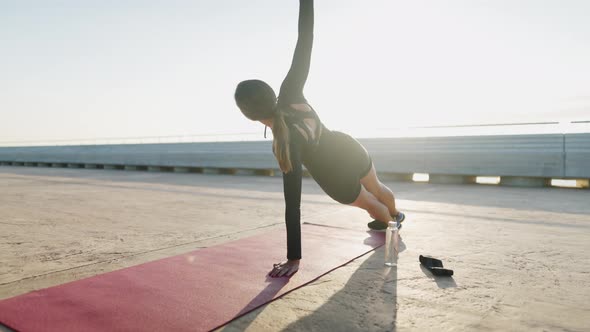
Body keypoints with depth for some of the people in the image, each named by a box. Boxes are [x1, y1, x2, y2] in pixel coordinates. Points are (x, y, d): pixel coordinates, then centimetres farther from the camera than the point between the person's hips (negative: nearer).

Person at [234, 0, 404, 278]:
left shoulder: (285, 146, -36)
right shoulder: (290, 95, -27)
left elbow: (293, 205, -36)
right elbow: (304, 43, -27)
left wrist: (294, 258, -32)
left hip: (340, 181, -4)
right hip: (352, 151, 4)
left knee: (368, 203, 32)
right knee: (376, 188, 36)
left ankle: (391, 221, 65)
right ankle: (395, 215, 68)